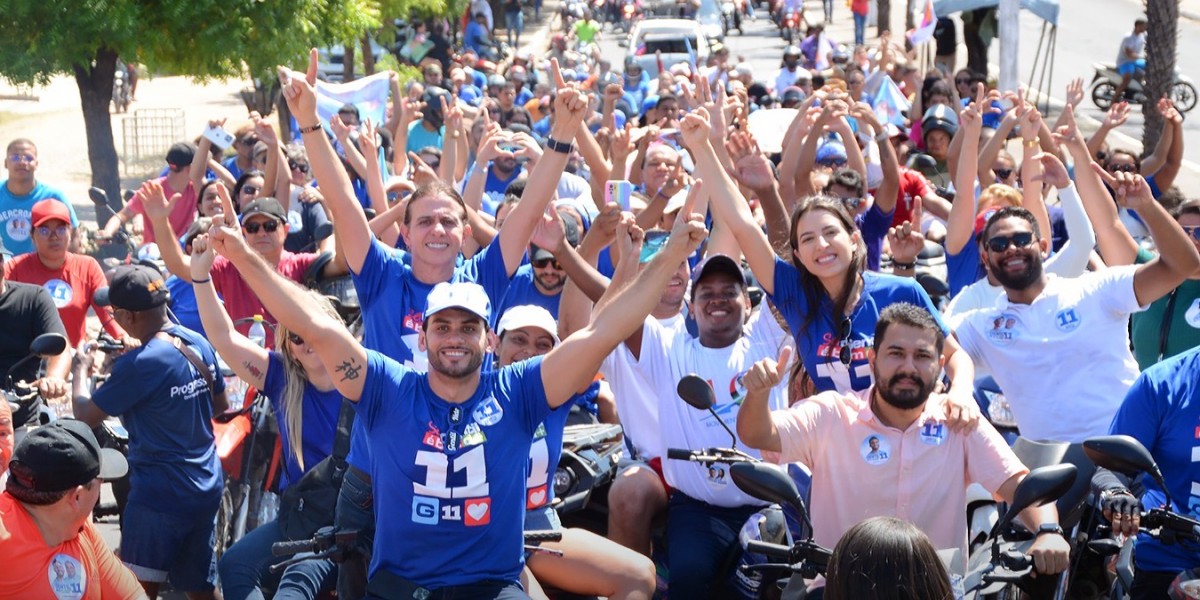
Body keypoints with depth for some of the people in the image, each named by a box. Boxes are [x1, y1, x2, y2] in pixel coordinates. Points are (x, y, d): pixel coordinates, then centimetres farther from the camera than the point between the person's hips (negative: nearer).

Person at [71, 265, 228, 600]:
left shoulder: (139, 364, -21)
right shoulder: (199, 344, 1)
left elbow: (85, 415, -11)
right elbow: (221, 407, 15)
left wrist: (81, 369, 5)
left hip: (160, 496, -8)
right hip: (207, 488, 8)